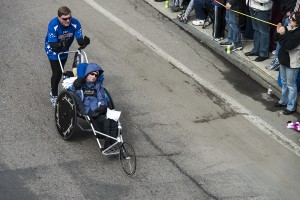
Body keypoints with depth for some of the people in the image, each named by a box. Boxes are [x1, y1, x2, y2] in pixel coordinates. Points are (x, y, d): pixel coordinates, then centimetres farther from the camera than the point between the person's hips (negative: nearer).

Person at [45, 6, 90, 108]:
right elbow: (53, 45, -38)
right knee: (57, 73, -8)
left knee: (60, 72, 19)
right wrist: (61, 44, -59)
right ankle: (54, 96, 15)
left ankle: (54, 91, 44)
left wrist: (84, 42, -51)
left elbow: (80, 40, -28)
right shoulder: (53, 25, -36)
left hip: (64, 50, 4)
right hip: (53, 50, -4)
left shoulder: (75, 23, -27)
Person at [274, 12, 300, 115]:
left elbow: (288, 46, -32)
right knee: (284, 82, 24)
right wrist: (278, 32, -13)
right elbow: (277, 39, 5)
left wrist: (282, 34, -31)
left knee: (291, 85, 5)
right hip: (284, 59, 8)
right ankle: (283, 101, 42)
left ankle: (291, 106, 18)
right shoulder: (288, 27, -3)